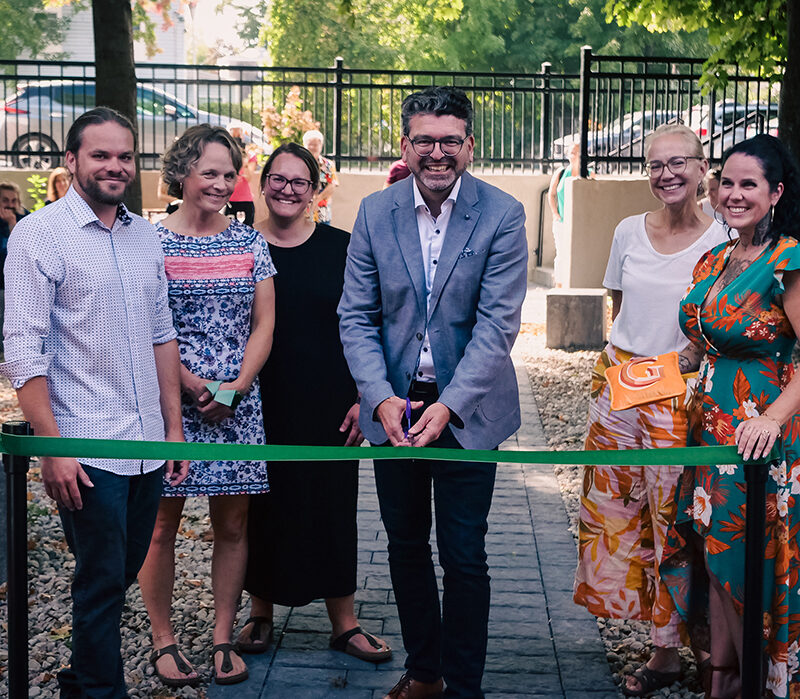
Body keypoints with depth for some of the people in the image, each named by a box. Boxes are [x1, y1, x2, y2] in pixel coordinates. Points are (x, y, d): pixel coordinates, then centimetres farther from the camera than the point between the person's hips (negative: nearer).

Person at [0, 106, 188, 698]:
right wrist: (53, 447, -16)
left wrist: (175, 426, 13)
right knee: (102, 583, 0)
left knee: (123, 574, 16)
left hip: (147, 443, 6)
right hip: (86, 447, -6)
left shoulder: (145, 235, 11)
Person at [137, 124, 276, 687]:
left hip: (238, 403, 3)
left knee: (232, 524, 7)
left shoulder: (250, 243, 8)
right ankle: (163, 639, 18)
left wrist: (235, 387, -7)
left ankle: (224, 638, 20)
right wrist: (194, 385, -14)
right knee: (162, 523, 3)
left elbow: (263, 325, 6)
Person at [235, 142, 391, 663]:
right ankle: (261, 614, 27)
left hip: (329, 406, 0)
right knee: (263, 507, 9)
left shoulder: (341, 248, 1)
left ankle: (345, 624, 18)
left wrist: (365, 397, -3)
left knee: (332, 505, 6)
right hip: (260, 406, 0)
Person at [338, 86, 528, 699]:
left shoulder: (503, 216, -9)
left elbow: (497, 325, -14)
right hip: (392, 406, 3)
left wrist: (448, 406, -22)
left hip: (467, 411, -3)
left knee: (463, 557, 3)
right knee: (406, 546, 15)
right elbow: (356, 317, -1)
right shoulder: (376, 212, -1)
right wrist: (381, 398, -15)